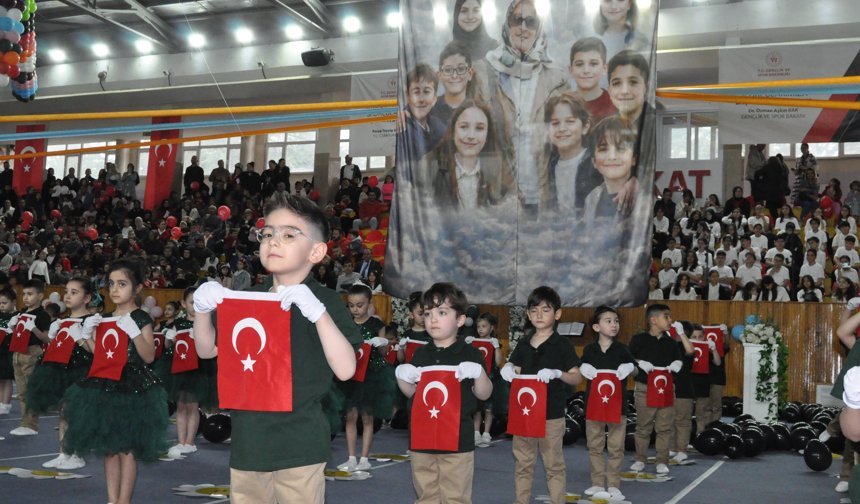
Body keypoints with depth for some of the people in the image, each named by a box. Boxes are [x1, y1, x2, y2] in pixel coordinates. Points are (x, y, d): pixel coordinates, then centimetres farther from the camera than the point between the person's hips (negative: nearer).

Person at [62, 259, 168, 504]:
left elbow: (149, 356, -15)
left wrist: (134, 331, -27)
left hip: (131, 387, -7)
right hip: (105, 385, 7)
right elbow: (98, 354, 16)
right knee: (108, 447, 10)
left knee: (126, 448, -2)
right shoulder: (104, 318, 12)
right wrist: (87, 334, 2)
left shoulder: (141, 318, -8)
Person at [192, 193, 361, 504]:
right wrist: (203, 310, -6)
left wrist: (318, 312, -30)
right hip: (248, 440, 5)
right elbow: (208, 350, 13)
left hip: (299, 445, -5)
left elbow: (345, 369, -18)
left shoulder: (324, 301, -7)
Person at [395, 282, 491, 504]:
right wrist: (401, 376, -3)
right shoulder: (421, 354, 7)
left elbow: (484, 394, -2)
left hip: (458, 438, -4)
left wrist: (479, 374, -20)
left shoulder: (470, 354, -4)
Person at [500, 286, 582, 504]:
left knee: (553, 464, 4)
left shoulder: (562, 345, -5)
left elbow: (577, 378, -8)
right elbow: (516, 374, 12)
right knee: (523, 463, 11)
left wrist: (557, 373, -26)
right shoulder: (523, 346, 8)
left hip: (552, 414, -4)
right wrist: (508, 370, -11)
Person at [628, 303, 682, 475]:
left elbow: (678, 358, 17)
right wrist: (639, 363, -17)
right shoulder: (639, 339, -4)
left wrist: (677, 364, -4)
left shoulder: (670, 342, 9)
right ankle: (640, 459, 19)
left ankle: (662, 461, 12)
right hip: (644, 388, -3)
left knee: (664, 427, 3)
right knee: (643, 426, 7)